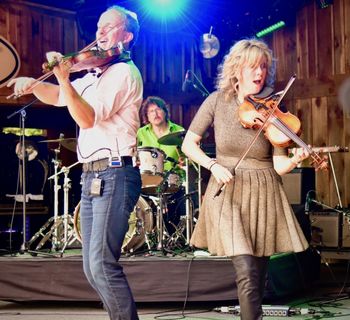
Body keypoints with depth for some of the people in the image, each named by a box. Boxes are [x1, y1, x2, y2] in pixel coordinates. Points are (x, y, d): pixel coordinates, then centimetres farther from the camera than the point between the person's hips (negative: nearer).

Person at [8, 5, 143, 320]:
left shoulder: (124, 72, -8)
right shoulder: (97, 75, 20)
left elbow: (87, 118, -17)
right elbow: (58, 97, 23)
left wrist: (63, 78, -24)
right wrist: (32, 84, 3)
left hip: (113, 175, -9)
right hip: (91, 176, 9)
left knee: (102, 264, -18)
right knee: (92, 268, 9)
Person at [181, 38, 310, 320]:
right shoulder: (217, 101, -4)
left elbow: (279, 166, -8)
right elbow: (189, 144, 0)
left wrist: (296, 159, -29)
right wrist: (213, 165, -15)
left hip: (264, 197, 2)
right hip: (227, 194, -2)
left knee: (259, 275, 10)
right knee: (247, 272, -19)